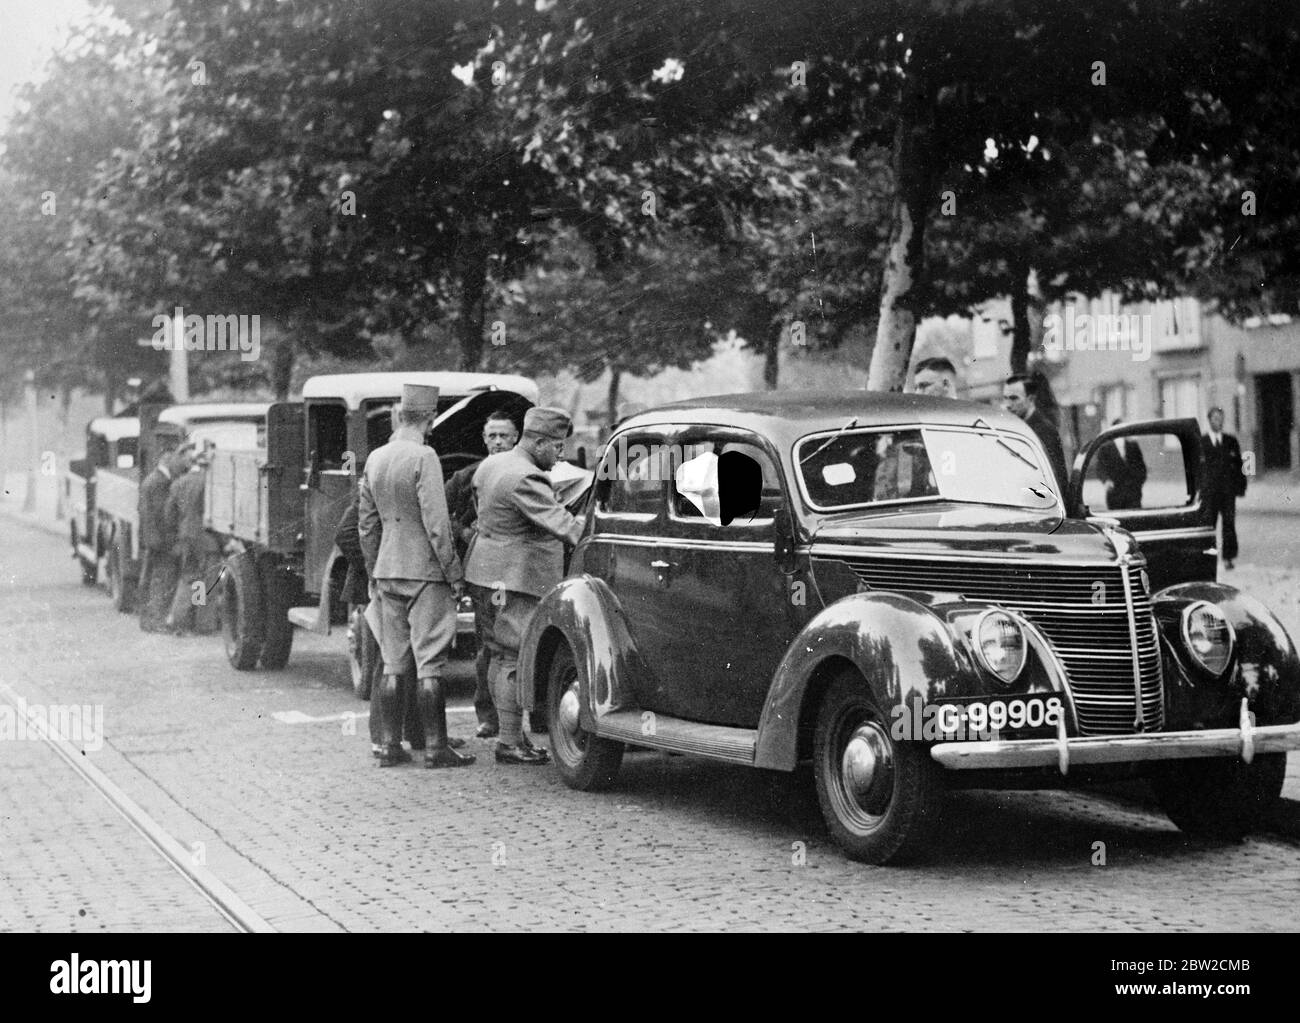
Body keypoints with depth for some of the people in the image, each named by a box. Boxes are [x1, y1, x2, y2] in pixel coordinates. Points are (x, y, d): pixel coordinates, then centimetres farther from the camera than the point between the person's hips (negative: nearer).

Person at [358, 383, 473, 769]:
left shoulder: (375, 459, 8)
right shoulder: (423, 457, -13)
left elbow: (367, 525, 14)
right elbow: (436, 523, -16)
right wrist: (454, 573, -10)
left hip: (387, 572, 6)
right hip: (424, 571, -6)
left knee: (393, 663, 10)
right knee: (430, 664, -3)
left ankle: (390, 746, 12)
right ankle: (435, 747, -1)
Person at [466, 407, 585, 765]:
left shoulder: (490, 465, 12)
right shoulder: (525, 479, -20)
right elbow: (559, 524, -26)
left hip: (488, 575, 11)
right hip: (514, 580, -11)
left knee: (503, 655, 14)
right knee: (516, 658, -6)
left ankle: (511, 735, 19)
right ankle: (510, 743, -3)